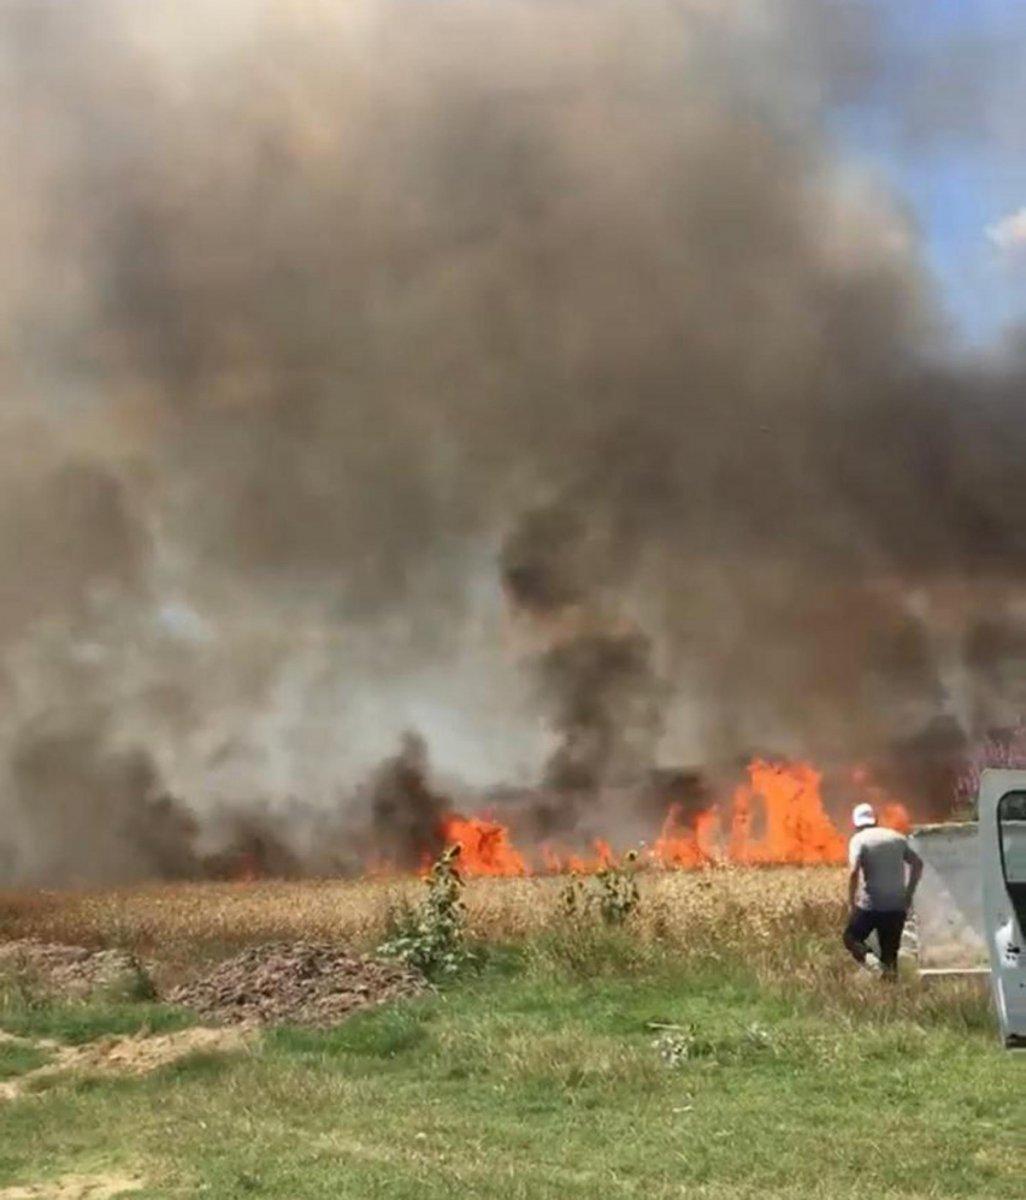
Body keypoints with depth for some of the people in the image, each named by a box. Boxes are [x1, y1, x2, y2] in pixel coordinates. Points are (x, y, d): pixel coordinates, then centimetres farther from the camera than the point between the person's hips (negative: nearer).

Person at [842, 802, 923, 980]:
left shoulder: (859, 839, -4)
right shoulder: (897, 837, 12)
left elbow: (854, 872, -17)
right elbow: (917, 863, 11)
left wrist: (851, 903, -10)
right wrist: (909, 894, 14)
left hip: (870, 905, -4)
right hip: (898, 905, 4)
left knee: (851, 938, 13)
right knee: (890, 950, 15)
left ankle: (869, 958, -16)